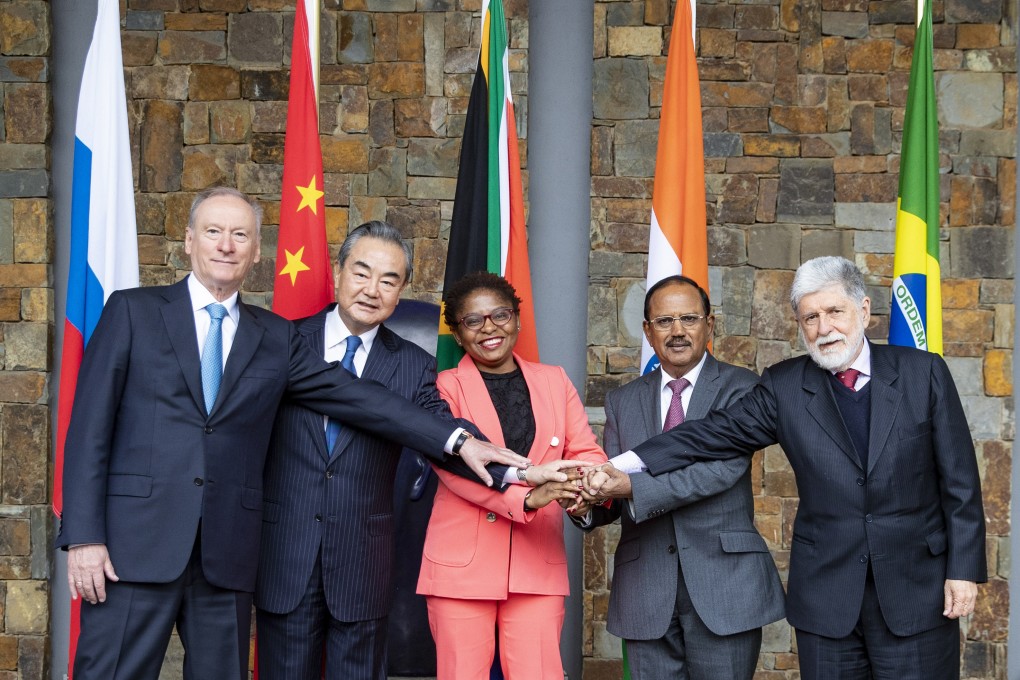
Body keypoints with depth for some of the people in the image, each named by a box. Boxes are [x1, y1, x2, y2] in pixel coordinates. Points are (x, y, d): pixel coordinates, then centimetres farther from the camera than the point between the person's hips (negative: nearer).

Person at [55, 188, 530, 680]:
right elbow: (90, 426, 0)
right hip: (136, 543, -3)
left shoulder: (274, 338, 14)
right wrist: (83, 536, -9)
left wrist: (458, 440, -2)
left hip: (226, 553, 3)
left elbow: (354, 395, 7)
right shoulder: (132, 312, 5)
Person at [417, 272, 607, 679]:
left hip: (537, 565, 2)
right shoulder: (446, 388, 4)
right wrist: (526, 498, -25)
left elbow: (586, 452, 8)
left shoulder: (554, 381, 15)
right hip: (461, 564, -2)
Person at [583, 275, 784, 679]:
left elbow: (723, 467, -16)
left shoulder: (739, 389, 1)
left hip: (723, 588, -3)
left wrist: (631, 486, -24)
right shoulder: (622, 401, 13)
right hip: (646, 595, 3)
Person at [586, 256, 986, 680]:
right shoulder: (784, 387, 2)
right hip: (825, 593, 1)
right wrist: (623, 469, -14)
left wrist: (964, 567, -4)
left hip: (917, 593, -1)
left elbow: (960, 482, 1)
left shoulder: (923, 373, 0)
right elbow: (712, 435, -3)